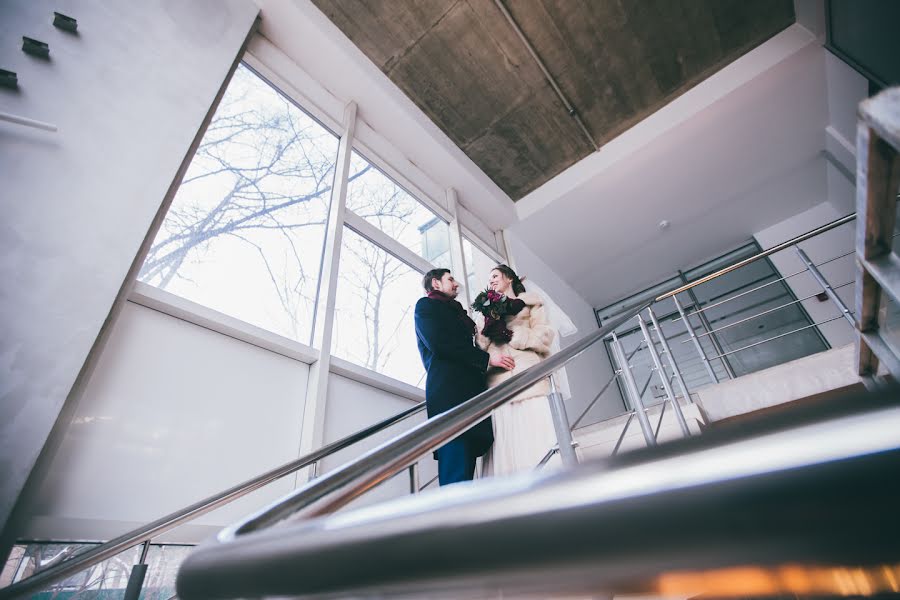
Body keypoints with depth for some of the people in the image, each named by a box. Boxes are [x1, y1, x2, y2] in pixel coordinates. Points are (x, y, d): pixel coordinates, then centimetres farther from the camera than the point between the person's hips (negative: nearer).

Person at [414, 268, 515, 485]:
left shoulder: (455, 312, 33)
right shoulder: (426, 305, 8)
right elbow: (438, 343, -8)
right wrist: (487, 358, -8)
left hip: (469, 393, 8)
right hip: (449, 392, -8)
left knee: (465, 472, 3)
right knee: (457, 476, -15)